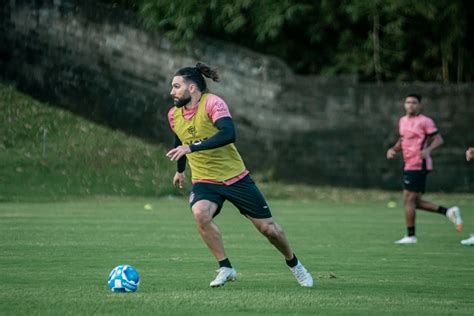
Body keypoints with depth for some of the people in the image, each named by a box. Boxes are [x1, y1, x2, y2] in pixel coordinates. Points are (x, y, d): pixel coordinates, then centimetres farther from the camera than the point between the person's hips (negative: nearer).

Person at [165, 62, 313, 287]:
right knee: (200, 214, -30)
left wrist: (192, 147, -40)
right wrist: (180, 170, 36)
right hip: (204, 182, 4)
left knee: (267, 227, 3)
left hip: (235, 177, -4)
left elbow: (228, 134, -36)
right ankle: (225, 268, -17)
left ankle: (294, 264, 31)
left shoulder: (212, 103, -19)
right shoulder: (174, 115, 1)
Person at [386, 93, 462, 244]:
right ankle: (449, 212, 16)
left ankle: (410, 236, 0)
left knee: (408, 200, -7)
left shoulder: (425, 121, -8)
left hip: (418, 166, -9)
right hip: (409, 165, 9)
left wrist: (428, 150, -27)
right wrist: (393, 149, 9)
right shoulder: (403, 121, 16)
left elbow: (438, 139, -10)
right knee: (416, 202, 10)